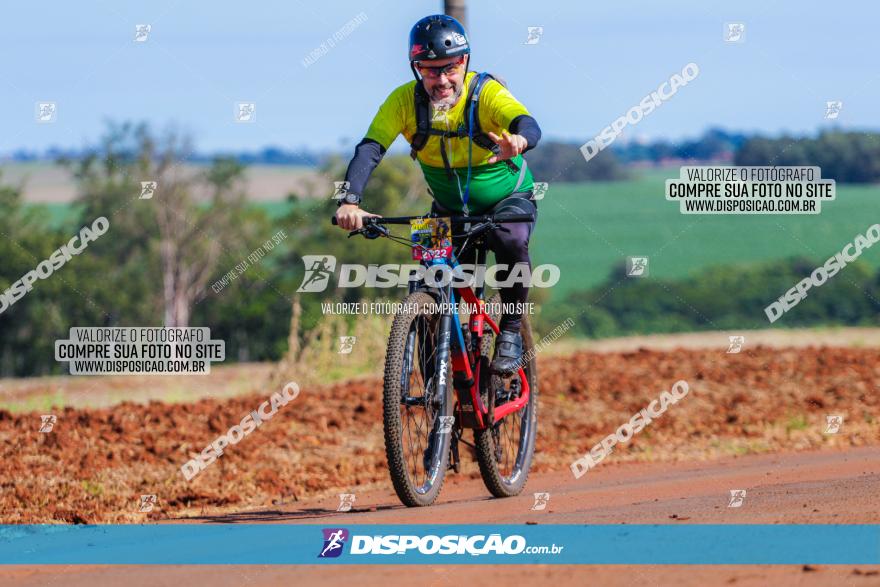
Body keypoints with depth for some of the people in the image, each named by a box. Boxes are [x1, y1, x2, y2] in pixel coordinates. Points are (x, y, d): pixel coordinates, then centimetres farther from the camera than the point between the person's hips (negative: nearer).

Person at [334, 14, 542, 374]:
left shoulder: (486, 93, -27)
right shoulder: (405, 101, -20)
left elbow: (528, 125, -45)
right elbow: (369, 149, -31)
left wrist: (518, 140, -71)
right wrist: (350, 202, -49)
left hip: (509, 199, -3)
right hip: (450, 210, 3)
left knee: (510, 240, -35)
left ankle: (511, 331, -14)